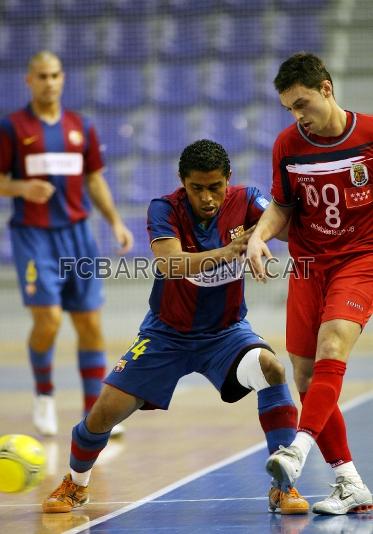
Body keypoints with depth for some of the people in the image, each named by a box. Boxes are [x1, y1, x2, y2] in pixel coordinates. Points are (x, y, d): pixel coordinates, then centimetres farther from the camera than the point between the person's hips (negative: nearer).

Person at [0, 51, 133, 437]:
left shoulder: (81, 127, 10)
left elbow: (94, 179, 15)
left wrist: (115, 221, 4)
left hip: (76, 234, 4)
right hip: (33, 235, -4)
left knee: (90, 324, 1)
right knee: (48, 318, -16)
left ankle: (94, 413, 8)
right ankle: (44, 395, 9)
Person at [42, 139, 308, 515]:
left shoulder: (243, 201, -14)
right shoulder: (164, 209, -19)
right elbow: (170, 265, -37)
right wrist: (226, 251, -52)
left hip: (226, 331, 0)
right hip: (167, 333, 0)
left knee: (271, 368, -30)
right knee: (105, 412, -4)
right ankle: (76, 484, 29)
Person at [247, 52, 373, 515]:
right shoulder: (288, 145, -1)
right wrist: (259, 235, -8)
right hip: (307, 264, 4)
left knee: (331, 350, -28)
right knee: (306, 379, 1)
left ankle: (297, 452, -41)